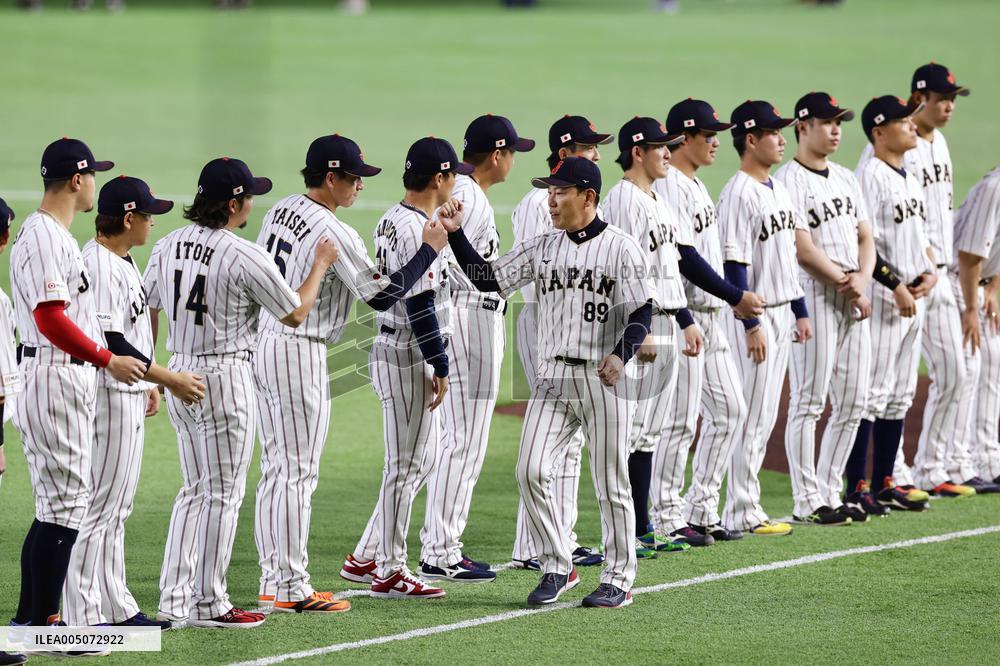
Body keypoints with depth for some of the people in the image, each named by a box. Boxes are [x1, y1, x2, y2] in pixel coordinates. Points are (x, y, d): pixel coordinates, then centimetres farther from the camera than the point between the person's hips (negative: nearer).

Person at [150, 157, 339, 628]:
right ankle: (209, 604, 3)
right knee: (223, 493, 1)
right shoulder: (245, 257, -15)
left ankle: (173, 598, 13)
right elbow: (295, 313, -5)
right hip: (225, 377, -7)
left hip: (178, 375, 7)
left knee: (195, 489, 15)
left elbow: (147, 313, 11)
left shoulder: (167, 246, 5)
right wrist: (321, 263, 9)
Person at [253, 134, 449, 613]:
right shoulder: (334, 233, -18)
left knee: (276, 467, 13)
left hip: (264, 342, 9)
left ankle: (273, 580, 17)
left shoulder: (279, 212, 8)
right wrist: (429, 249, -6)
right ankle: (290, 588, -2)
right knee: (299, 472, -4)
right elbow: (383, 295, -15)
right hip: (300, 353, -9)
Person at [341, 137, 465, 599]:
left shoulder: (390, 222, 11)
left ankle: (365, 557, 20)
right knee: (406, 465, -2)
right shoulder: (419, 230, -19)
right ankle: (389, 573, 5)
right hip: (409, 358, -10)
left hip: (391, 349, 10)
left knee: (423, 458, 18)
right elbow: (420, 304, -22)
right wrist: (440, 366, -19)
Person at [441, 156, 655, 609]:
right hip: (553, 379, 5)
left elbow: (642, 312, -8)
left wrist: (621, 354, -24)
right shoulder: (542, 248, 10)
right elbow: (486, 278, 9)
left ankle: (619, 579, 13)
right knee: (531, 470, -6)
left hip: (605, 380, -5)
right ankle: (557, 567, 8)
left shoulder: (621, 248, -5)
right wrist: (455, 235, -2)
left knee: (611, 482, 2)